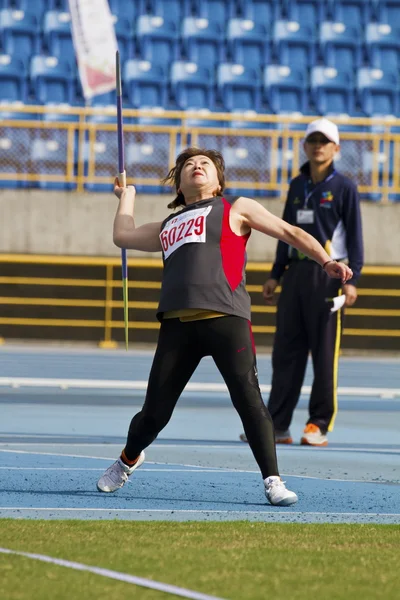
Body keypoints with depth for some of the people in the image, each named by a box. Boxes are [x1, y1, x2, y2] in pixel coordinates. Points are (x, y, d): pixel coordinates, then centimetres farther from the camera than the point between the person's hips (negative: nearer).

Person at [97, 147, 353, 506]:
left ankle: (273, 481, -9)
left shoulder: (235, 209, 19)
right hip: (177, 323, 3)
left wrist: (326, 262, 4)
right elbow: (124, 235, 39)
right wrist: (127, 194, 53)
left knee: (249, 400, -14)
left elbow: (290, 233, 16)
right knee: (155, 411, 5)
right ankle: (129, 459, 32)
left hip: (225, 318, -3)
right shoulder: (167, 227, 30)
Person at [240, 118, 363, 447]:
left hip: (328, 274, -6)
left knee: (325, 352, -3)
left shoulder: (344, 187, -2)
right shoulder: (297, 186, 14)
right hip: (296, 272, 6)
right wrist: (276, 274, 15)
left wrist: (351, 279, -12)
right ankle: (277, 425, 5)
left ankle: (319, 425, 1)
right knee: (286, 351, 3)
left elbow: (355, 235, -4)